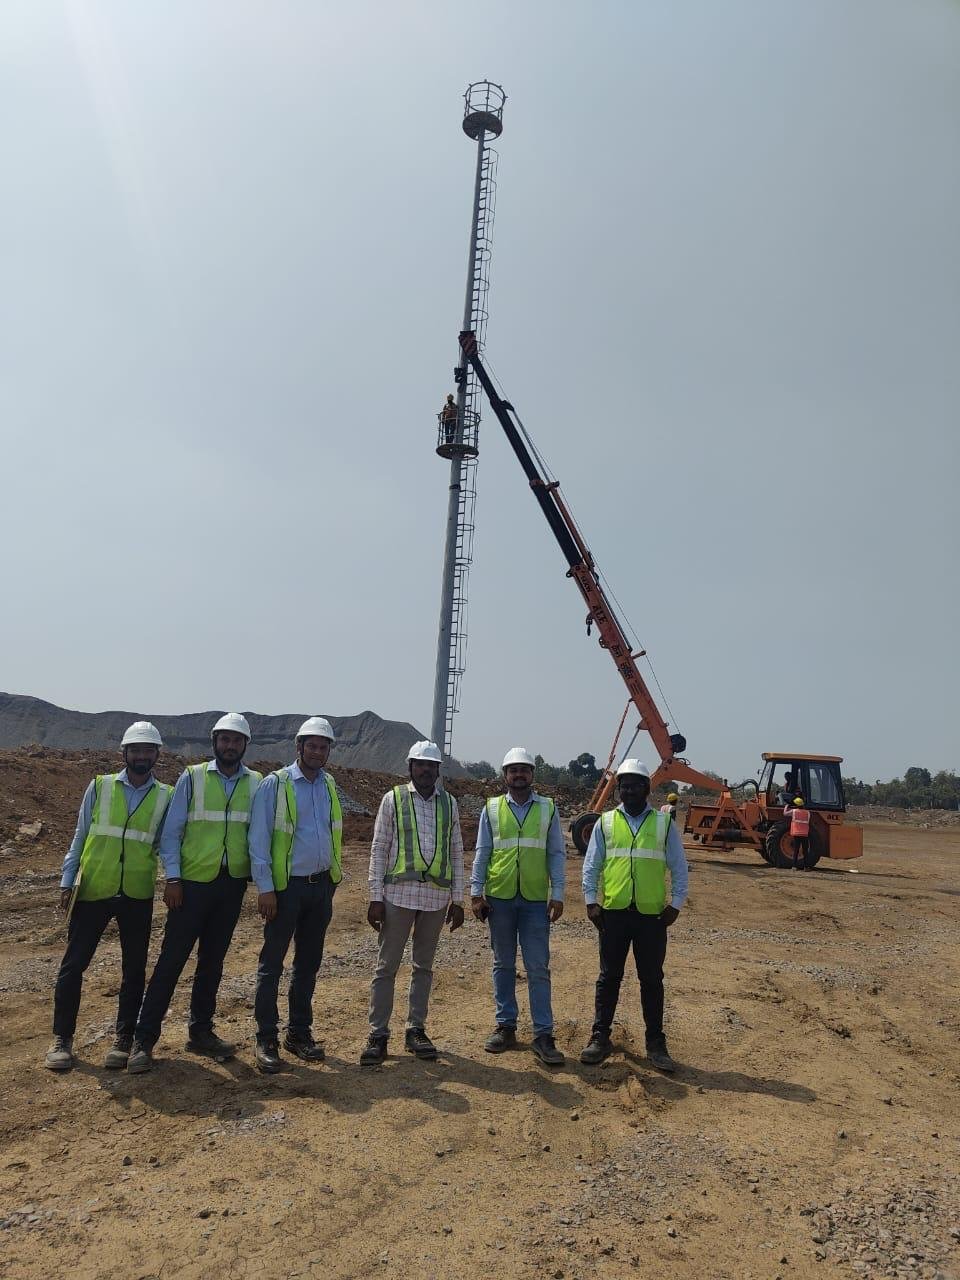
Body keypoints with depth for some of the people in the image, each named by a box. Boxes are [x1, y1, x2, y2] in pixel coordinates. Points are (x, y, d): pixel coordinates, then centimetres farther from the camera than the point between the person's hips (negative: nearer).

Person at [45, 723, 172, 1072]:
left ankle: (124, 1038, 23)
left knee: (134, 969, 8)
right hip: (92, 890, 0)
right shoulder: (99, 787, 1)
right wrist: (67, 881, 0)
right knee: (73, 965, 6)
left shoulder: (166, 797, 1)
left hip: (137, 895, 1)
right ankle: (62, 1038, 23)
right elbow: (80, 837, 4)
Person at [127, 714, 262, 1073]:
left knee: (213, 961, 14)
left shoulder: (256, 784, 3)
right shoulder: (192, 777, -4)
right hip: (193, 881, -3)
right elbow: (171, 831, -4)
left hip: (233, 883, 3)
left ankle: (201, 1032, 27)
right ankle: (144, 1039, 12)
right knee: (171, 959, 1)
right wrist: (172, 878, -9)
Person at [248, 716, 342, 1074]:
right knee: (272, 963, 3)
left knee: (309, 963, 14)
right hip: (287, 886, -5)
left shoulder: (329, 786, 7)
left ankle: (300, 1033, 26)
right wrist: (265, 887, -14)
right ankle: (266, 1040, 15)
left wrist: (334, 876, 11)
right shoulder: (275, 784, -9)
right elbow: (258, 839, -11)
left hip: (321, 886, 5)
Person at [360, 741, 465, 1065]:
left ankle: (416, 1030, 24)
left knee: (424, 966, 13)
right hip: (399, 893, -2)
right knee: (386, 966, 3)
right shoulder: (393, 799, -1)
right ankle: (378, 1035, 13)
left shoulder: (449, 803, 7)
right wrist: (376, 897, -6)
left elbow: (456, 853, 10)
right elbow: (379, 850, -1)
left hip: (436, 896, 3)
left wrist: (457, 899, 7)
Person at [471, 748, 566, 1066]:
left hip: (535, 900, -1)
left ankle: (543, 1035, 8)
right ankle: (505, 1027, 24)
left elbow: (557, 854, 4)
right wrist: (476, 892, 0)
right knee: (503, 965, 12)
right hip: (499, 898, 1)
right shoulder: (492, 808, 4)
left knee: (538, 968, 1)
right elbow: (482, 853, 5)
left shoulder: (547, 809, 3)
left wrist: (557, 895, -2)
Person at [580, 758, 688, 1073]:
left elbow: (679, 868, 6)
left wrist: (675, 904, -1)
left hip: (652, 914, 0)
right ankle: (600, 1038, 19)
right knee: (609, 977, 9)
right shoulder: (605, 822, 5)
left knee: (652, 979, 9)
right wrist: (591, 902, -1)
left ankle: (656, 1043, 21)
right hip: (613, 913, 0)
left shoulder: (664, 823, 4)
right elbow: (591, 866, 6)